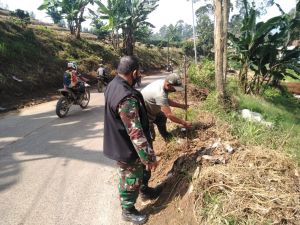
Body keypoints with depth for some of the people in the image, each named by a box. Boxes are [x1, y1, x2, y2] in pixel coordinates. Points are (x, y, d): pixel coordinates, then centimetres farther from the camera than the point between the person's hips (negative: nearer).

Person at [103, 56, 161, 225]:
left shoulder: (113, 85, -2)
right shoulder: (126, 98, -35)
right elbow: (136, 133, -33)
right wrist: (150, 157, -24)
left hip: (121, 142, 9)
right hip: (127, 148, -9)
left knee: (143, 169, 29)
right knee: (131, 180, 14)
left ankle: (145, 191, 54)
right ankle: (128, 211, 38)